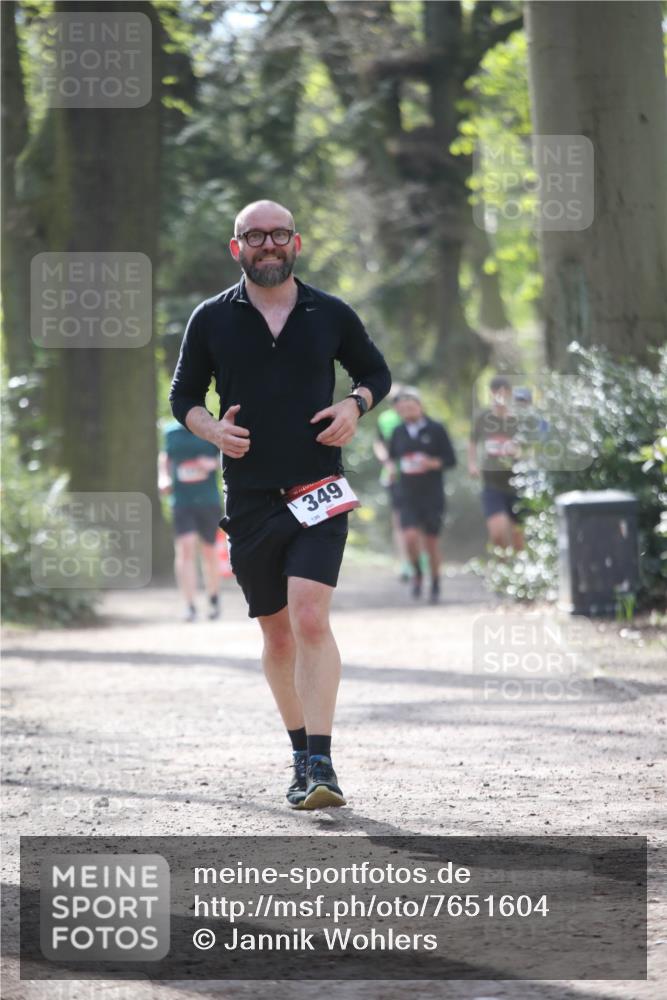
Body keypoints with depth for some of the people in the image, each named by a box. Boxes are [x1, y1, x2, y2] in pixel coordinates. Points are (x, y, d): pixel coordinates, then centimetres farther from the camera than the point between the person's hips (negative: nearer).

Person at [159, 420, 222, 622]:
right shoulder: (171, 431, 6)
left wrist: (214, 463, -15)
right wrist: (163, 477, 5)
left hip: (208, 500, 0)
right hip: (181, 501, 0)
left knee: (209, 550, 11)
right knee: (185, 549, -14)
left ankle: (214, 597, 34)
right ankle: (189, 606, -15)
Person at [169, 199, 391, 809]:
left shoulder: (331, 316, 5)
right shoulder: (212, 319, 5)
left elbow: (377, 373, 19)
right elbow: (183, 395, 14)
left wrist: (355, 405, -2)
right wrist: (211, 428, -7)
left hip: (319, 493, -2)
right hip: (249, 497, 2)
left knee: (311, 620, -18)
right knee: (277, 633, 9)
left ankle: (321, 765, -20)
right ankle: (302, 756, 24)